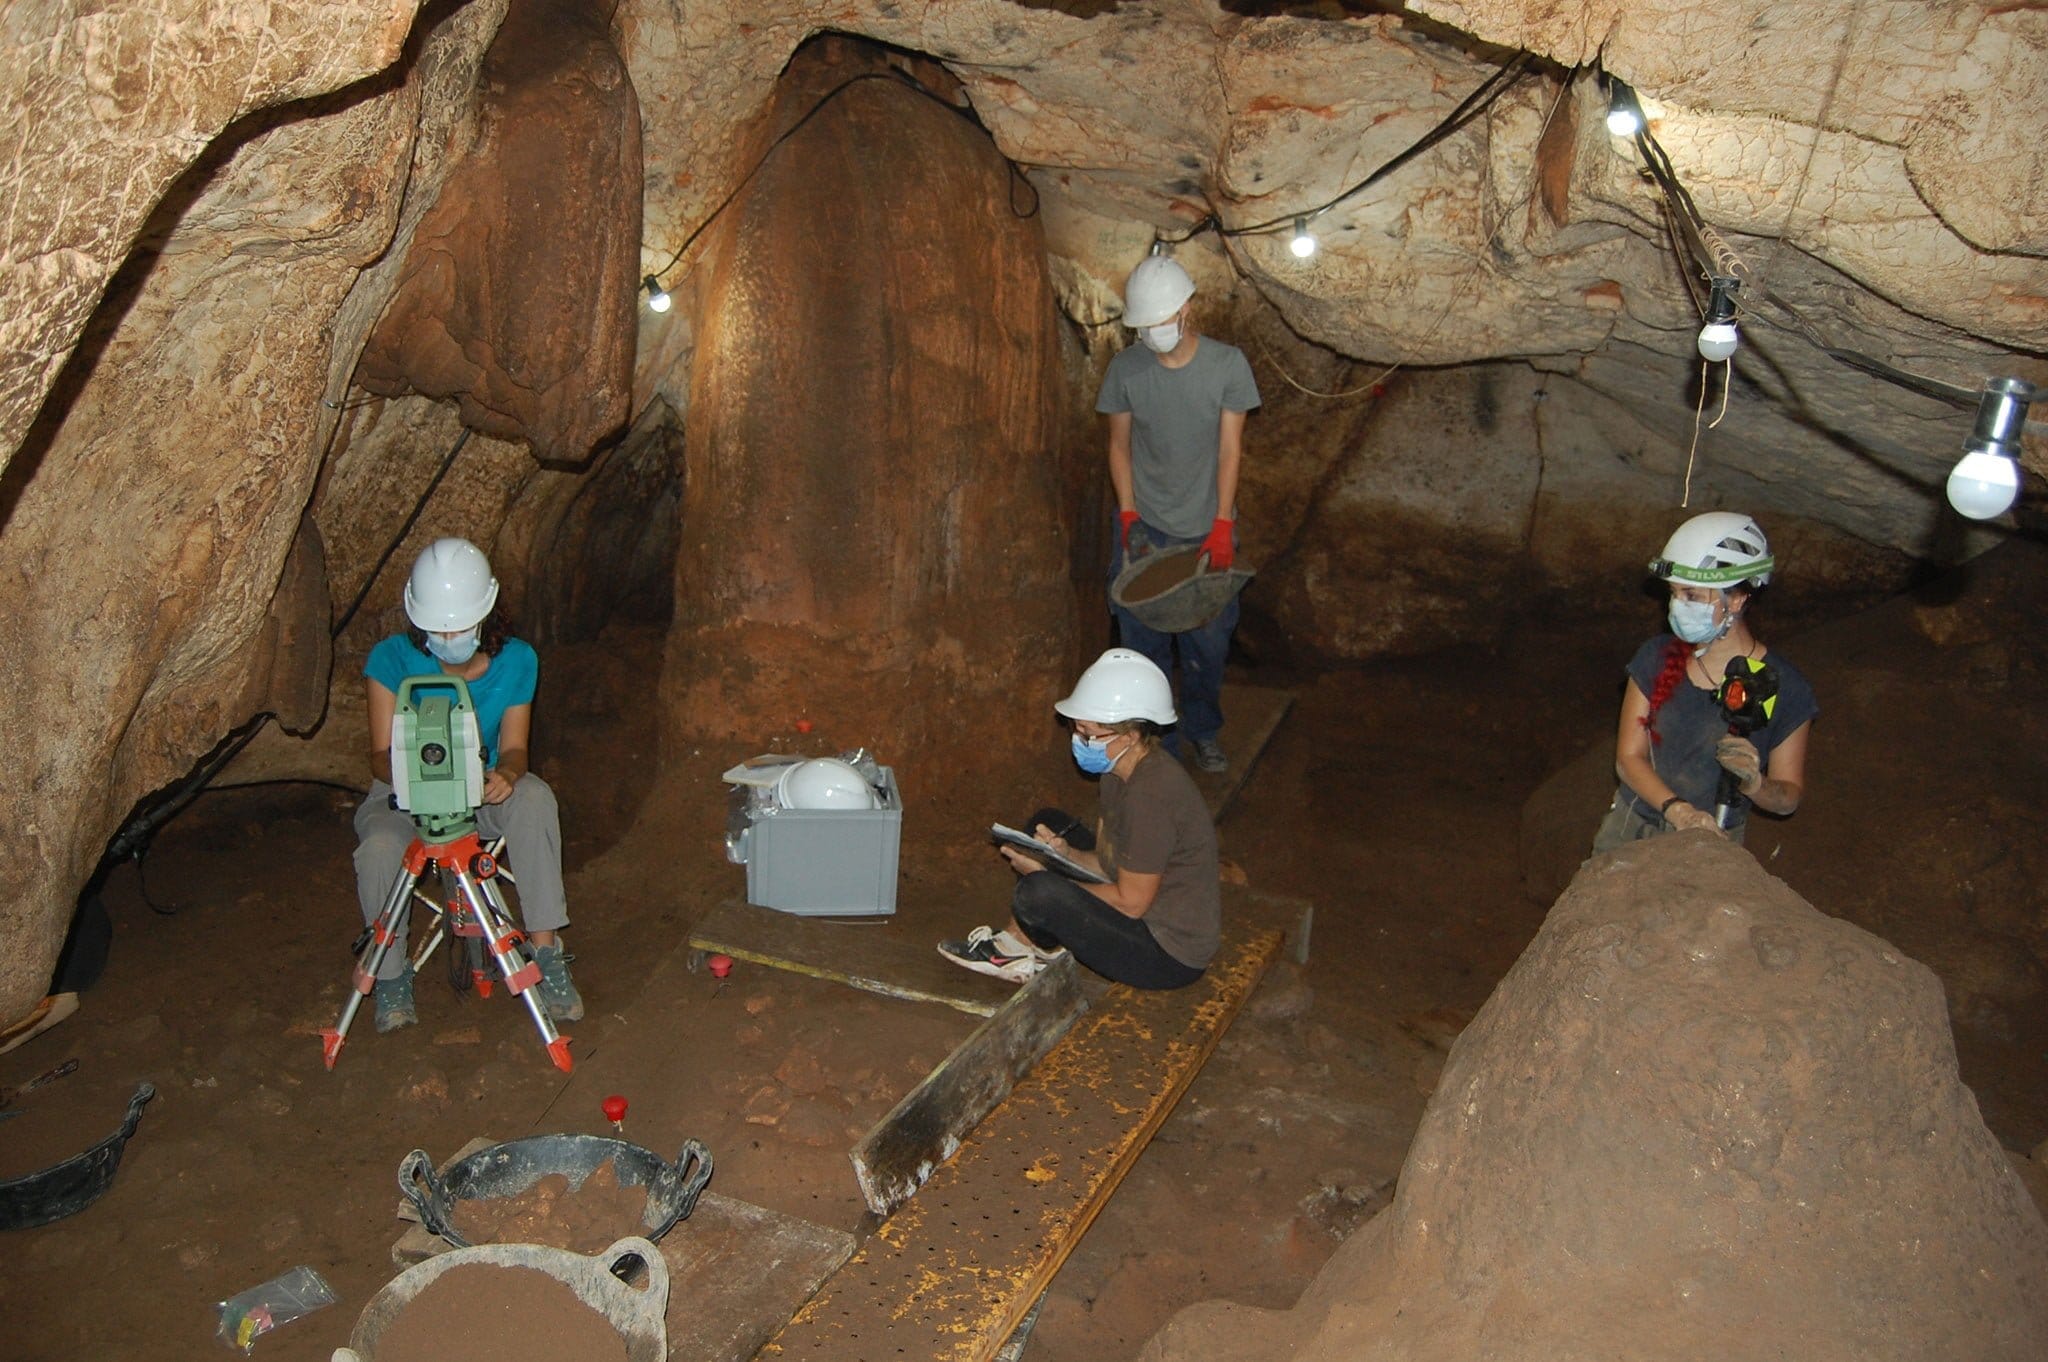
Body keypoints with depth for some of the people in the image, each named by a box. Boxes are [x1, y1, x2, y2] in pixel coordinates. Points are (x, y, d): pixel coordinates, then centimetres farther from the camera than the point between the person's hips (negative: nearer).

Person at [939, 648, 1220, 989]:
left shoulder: (1151, 793, -28)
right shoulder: (1122, 769, 1)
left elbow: (1130, 903, -24)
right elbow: (1106, 859, 8)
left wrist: (1045, 877, -14)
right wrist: (1065, 854, -12)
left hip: (1171, 956, -10)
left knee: (1036, 894, -28)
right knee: (1048, 824, 12)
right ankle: (1016, 944, 4)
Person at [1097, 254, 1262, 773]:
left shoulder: (1227, 364, -8)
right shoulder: (1125, 369, -5)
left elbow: (1230, 449, -6)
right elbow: (1119, 445, 4)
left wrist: (1222, 526, -11)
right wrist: (1129, 517, -6)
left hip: (1205, 529, 0)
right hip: (1144, 527, 1)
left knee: (1208, 641, 8)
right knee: (1144, 641, 4)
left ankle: (1202, 731, 31)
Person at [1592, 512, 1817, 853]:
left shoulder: (1784, 689, -12)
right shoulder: (1657, 658, -4)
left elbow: (1789, 796, -3)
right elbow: (1629, 757, -6)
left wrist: (1753, 782, -26)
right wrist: (1678, 810, -22)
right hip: (1629, 829, 3)